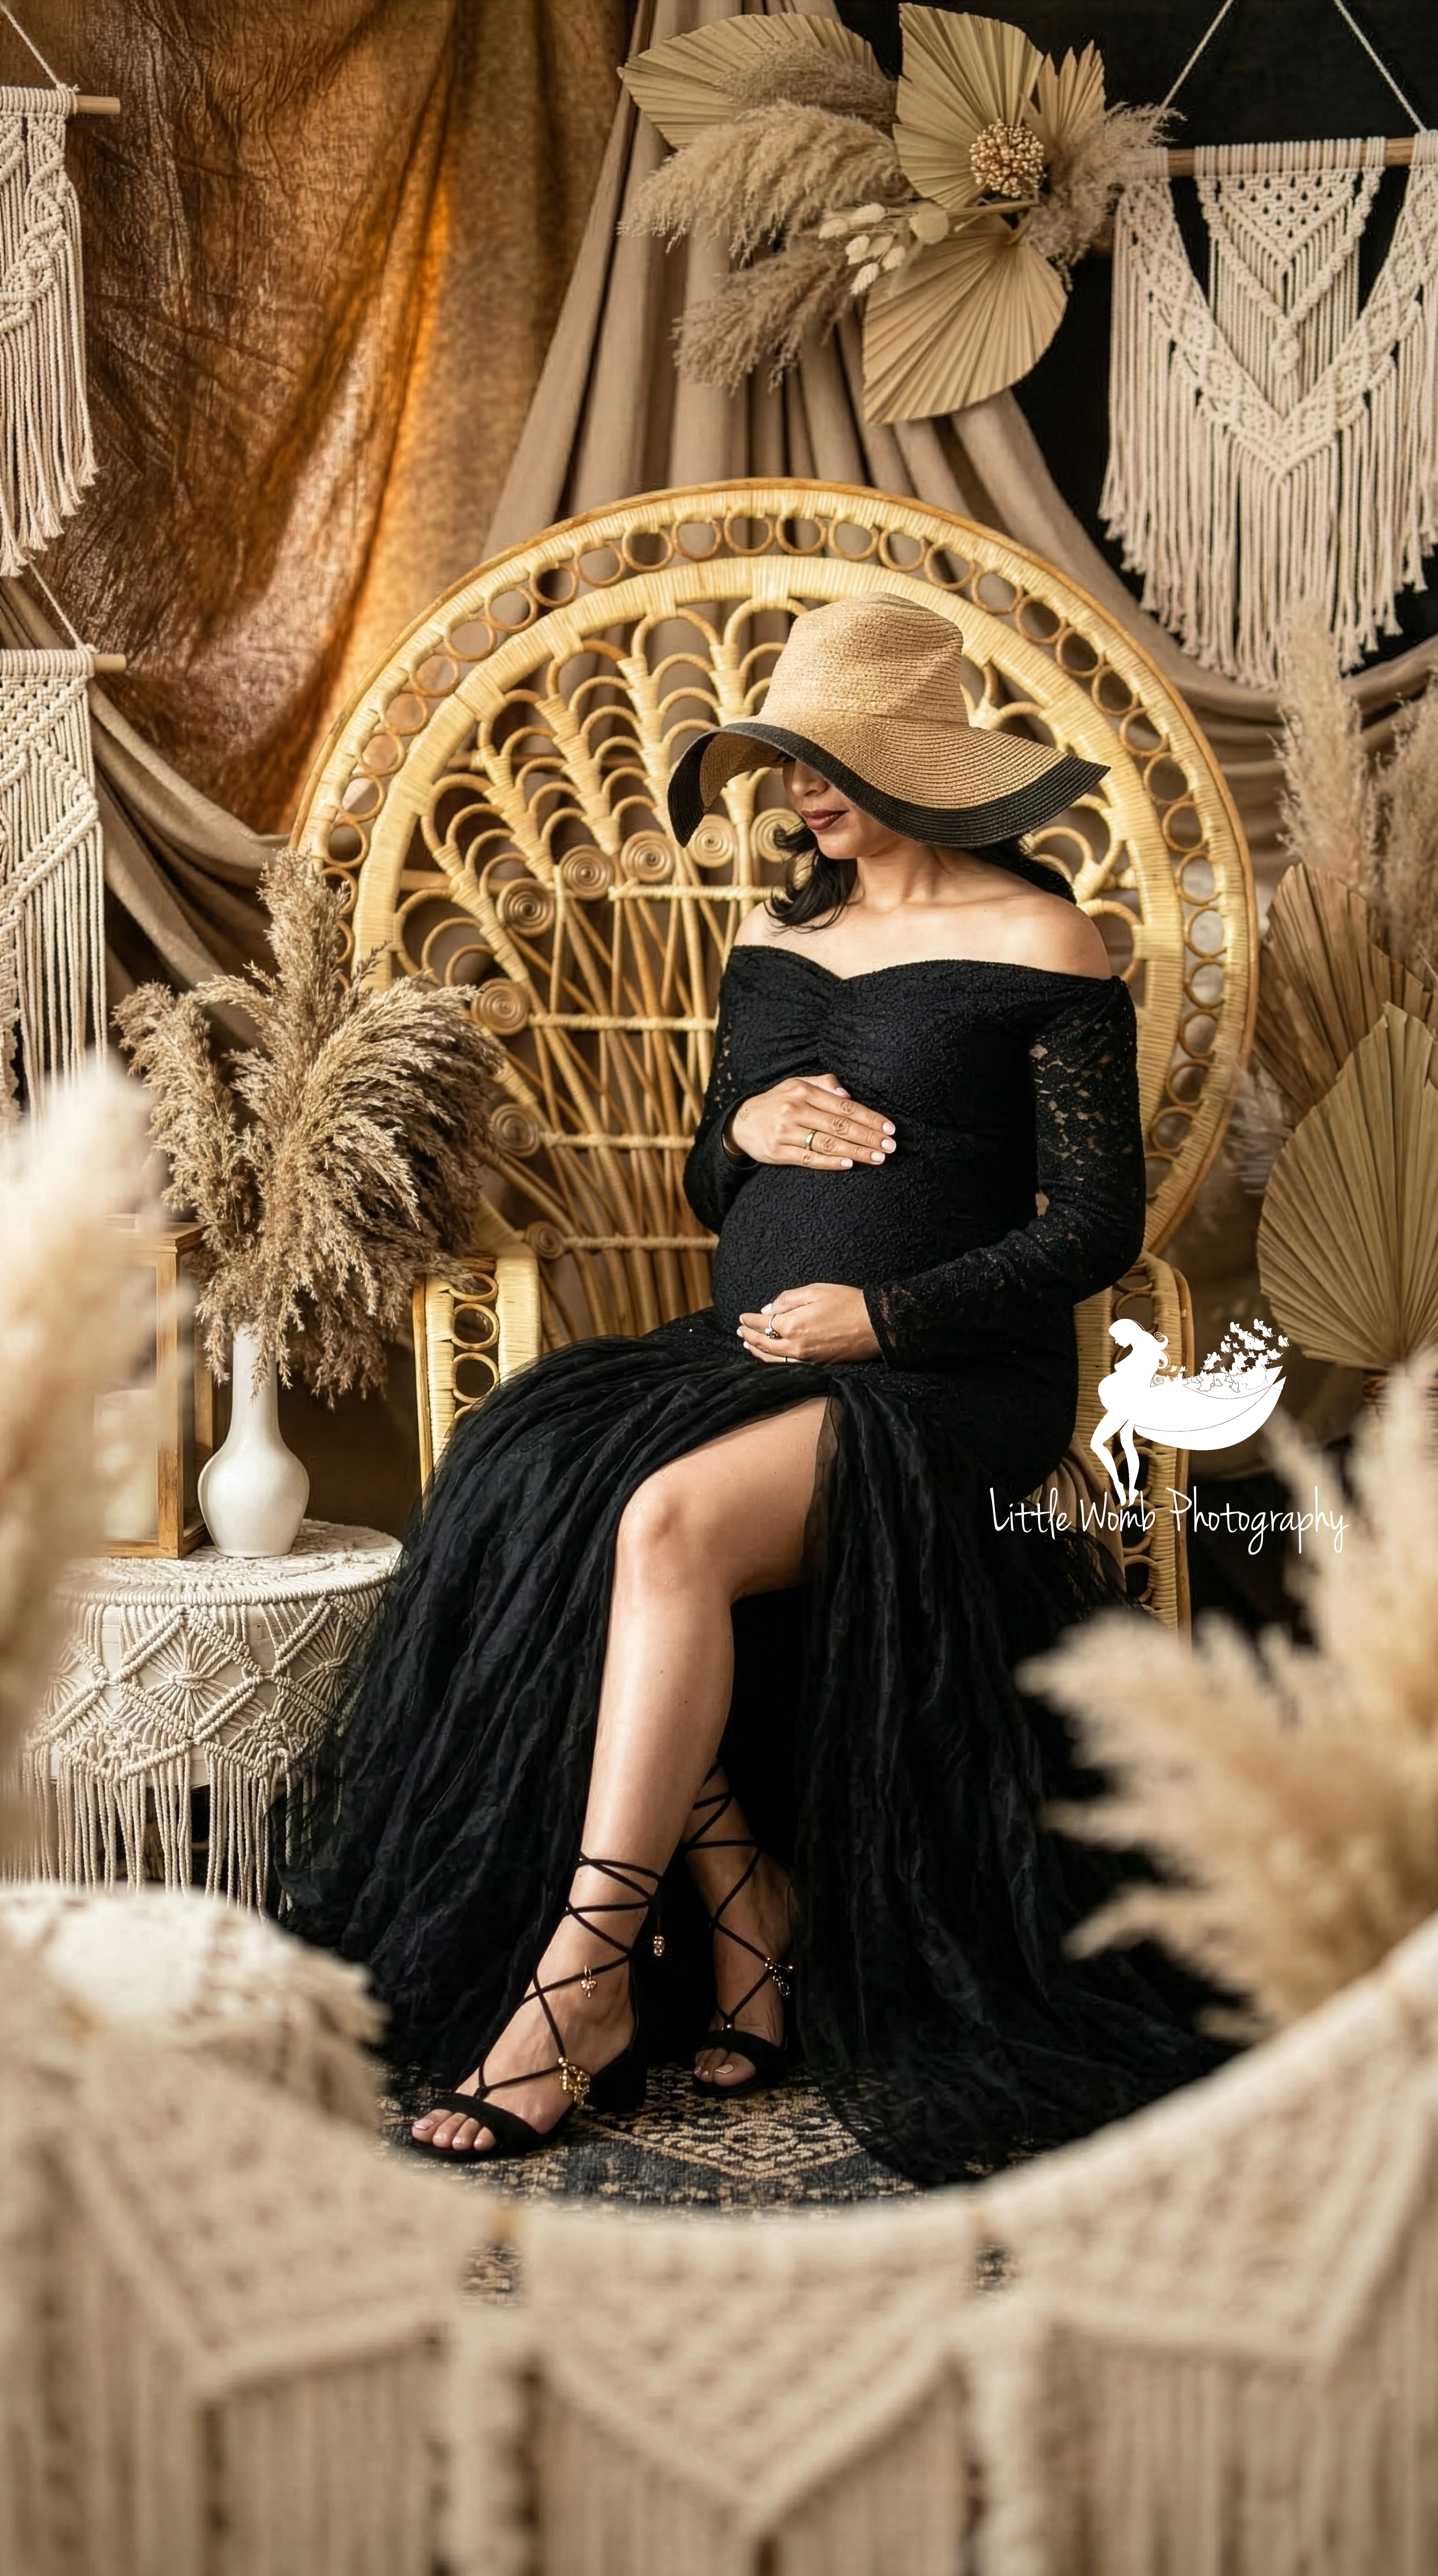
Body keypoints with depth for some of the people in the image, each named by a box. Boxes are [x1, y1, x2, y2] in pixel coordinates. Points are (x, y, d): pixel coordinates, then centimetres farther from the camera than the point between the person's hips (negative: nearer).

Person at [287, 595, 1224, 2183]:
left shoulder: (1040, 946, -3)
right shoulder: (775, 944, 16)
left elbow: (1097, 1226, -6)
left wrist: (882, 1313, -15)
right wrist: (748, 1129, -3)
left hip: (949, 1383, -6)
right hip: (752, 1349, 6)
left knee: (671, 1525, -32)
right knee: (542, 1507, -23)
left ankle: (585, 1976, -22)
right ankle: (754, 1923, -15)